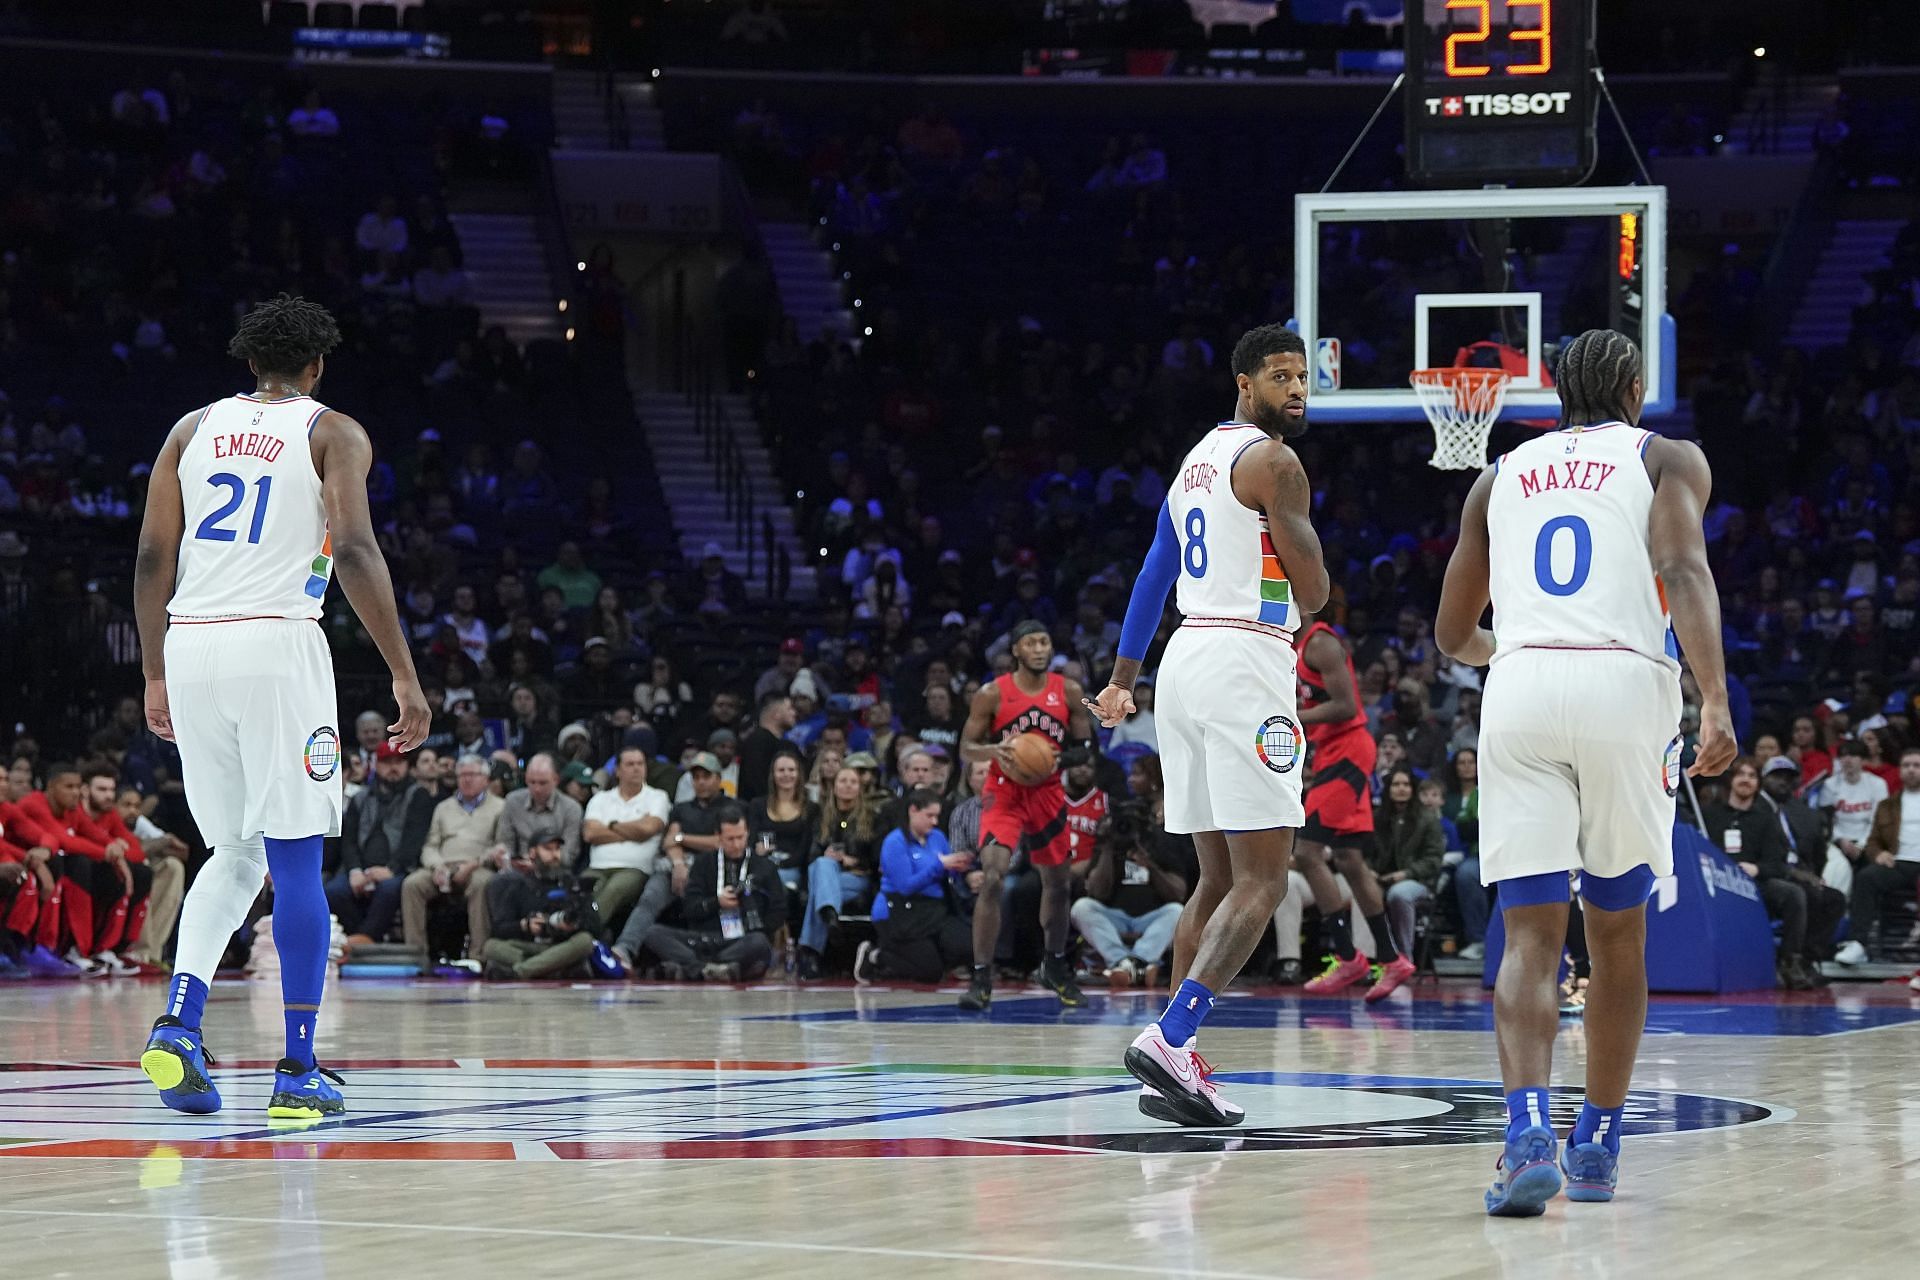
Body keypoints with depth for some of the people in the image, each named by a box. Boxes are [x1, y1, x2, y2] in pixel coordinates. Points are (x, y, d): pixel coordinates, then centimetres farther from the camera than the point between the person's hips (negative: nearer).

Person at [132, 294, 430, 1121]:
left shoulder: (194, 429, 16)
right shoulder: (333, 434, 4)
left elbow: (153, 560, 11)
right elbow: (356, 553, -9)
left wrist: (156, 674, 19)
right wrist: (404, 674, -9)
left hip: (190, 648, 4)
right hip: (277, 645, -4)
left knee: (233, 855, 17)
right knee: (296, 858, 1)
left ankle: (178, 1021, -4)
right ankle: (298, 1073, 0)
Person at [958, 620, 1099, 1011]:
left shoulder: (1069, 692, -4)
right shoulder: (993, 694, -11)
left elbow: (1086, 746, 3)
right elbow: (966, 748, -6)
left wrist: (1060, 761, -18)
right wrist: (994, 750, -28)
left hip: (1048, 794, 4)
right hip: (1004, 794, -4)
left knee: (1058, 882, 15)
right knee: (992, 878, -21)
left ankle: (1056, 966, 38)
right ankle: (981, 978, -18)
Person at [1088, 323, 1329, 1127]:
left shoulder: (1198, 460, 20)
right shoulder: (1273, 463, -8)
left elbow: (1153, 576, 25)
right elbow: (1312, 592, -9)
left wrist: (1122, 681, 32)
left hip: (1185, 659, 9)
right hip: (1245, 663, -9)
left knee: (1217, 877, 12)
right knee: (1262, 880, -10)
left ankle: (1174, 1064, 6)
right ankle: (1168, 1039, -25)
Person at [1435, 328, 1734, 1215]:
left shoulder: (1501, 476, 23)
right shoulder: (1668, 459, 14)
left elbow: (1454, 635, 28)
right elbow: (1683, 570, -7)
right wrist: (1716, 700, -17)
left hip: (1520, 686, 1)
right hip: (1626, 683, -1)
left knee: (1531, 937, -4)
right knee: (1618, 934, 15)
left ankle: (1528, 1133, -26)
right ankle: (1596, 1145, 20)